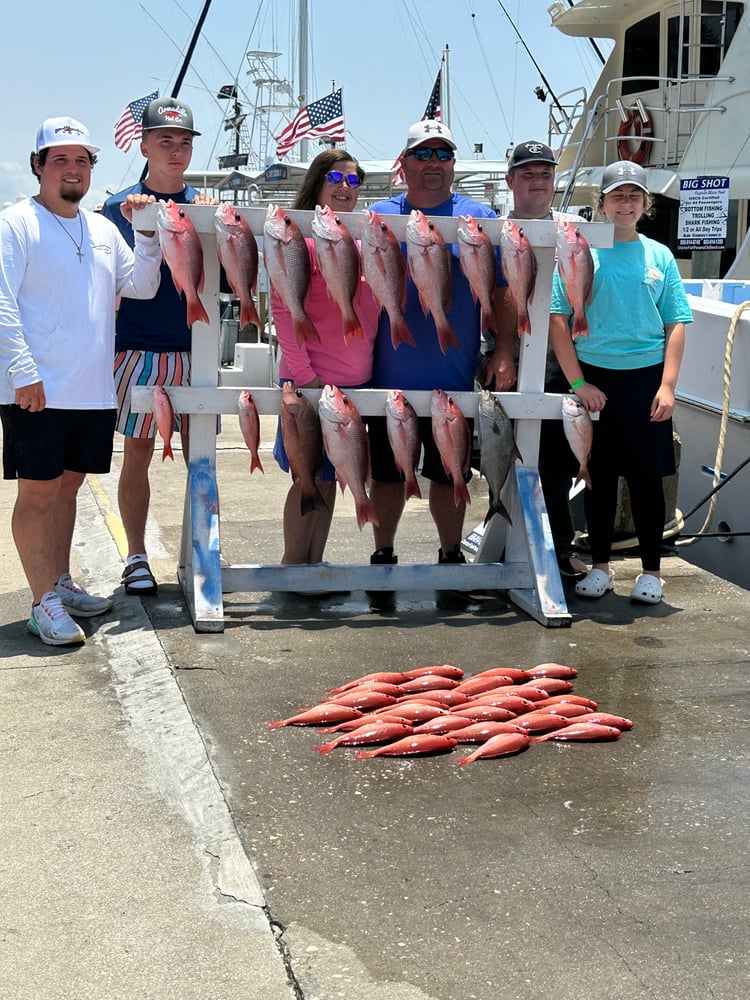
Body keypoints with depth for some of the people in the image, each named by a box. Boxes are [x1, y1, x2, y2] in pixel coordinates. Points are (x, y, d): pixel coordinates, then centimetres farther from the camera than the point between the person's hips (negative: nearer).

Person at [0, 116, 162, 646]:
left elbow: (142, 287, 13)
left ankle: (61, 583, 27)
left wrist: (148, 234, -1)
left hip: (93, 391, 6)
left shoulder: (102, 228, 15)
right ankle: (44, 603, 3)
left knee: (67, 485, 15)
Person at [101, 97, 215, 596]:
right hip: (138, 350, -2)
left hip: (194, 351, 2)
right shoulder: (119, 208, 3)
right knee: (137, 455, 4)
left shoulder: (206, 206, 10)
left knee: (200, 456, 3)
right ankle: (137, 558, 14)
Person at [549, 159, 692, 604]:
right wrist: (579, 383, -8)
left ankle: (652, 571, 15)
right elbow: (558, 319, -2)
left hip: (647, 378, 1)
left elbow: (677, 325, 4)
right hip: (594, 376, -1)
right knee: (600, 475, 8)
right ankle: (601, 567, 20)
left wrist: (668, 386, -6)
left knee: (647, 477, 3)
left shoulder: (660, 256, 5)